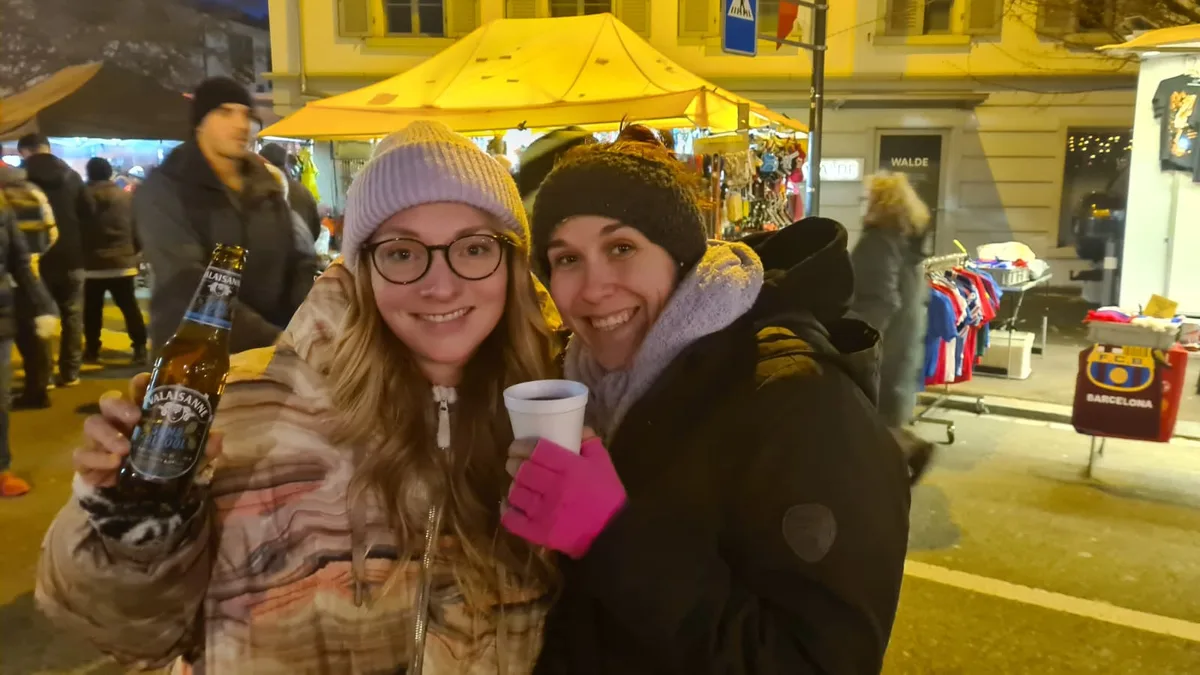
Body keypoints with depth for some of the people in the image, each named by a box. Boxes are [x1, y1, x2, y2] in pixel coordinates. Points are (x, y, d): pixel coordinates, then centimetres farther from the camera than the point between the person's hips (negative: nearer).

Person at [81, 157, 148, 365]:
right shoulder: (126, 196, 4)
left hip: (93, 263, -2)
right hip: (123, 262, 2)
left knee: (92, 309, 8)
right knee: (130, 307, 5)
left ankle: (92, 349, 11)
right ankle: (140, 348, -1)